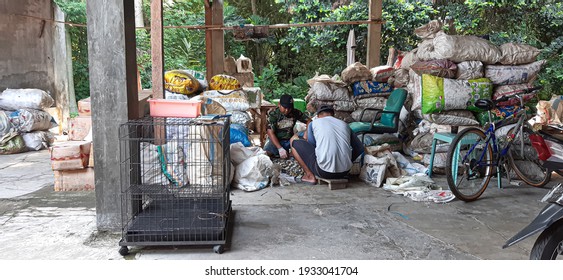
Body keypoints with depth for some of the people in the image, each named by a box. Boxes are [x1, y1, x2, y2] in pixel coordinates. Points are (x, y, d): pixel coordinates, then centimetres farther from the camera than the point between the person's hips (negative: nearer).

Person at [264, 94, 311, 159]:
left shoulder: (295, 112, -3)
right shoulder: (273, 114, -14)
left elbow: (309, 121, 1)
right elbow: (270, 133, -19)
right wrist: (280, 149, -30)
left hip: (289, 139, 4)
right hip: (276, 141, -3)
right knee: (268, 152, -33)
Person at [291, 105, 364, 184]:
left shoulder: (313, 123, 8)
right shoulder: (344, 124, 17)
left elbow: (311, 146, 12)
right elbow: (360, 148, 18)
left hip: (324, 172, -4)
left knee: (295, 143, 13)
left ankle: (310, 175, 8)